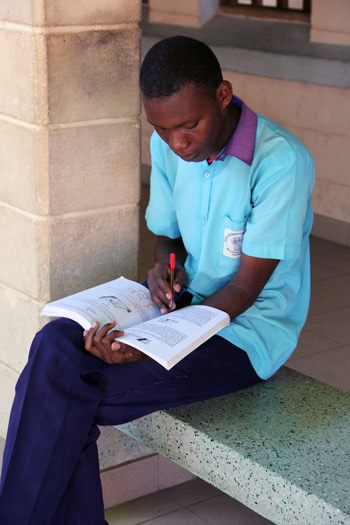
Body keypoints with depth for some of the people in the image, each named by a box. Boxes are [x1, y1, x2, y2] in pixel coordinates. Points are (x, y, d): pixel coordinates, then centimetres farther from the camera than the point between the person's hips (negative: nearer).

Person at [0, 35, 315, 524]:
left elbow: (244, 290, -18)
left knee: (72, 394, -22)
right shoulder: (167, 146, 1)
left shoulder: (281, 161, -20)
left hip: (247, 331, -7)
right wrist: (166, 267, -11)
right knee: (56, 342, -20)